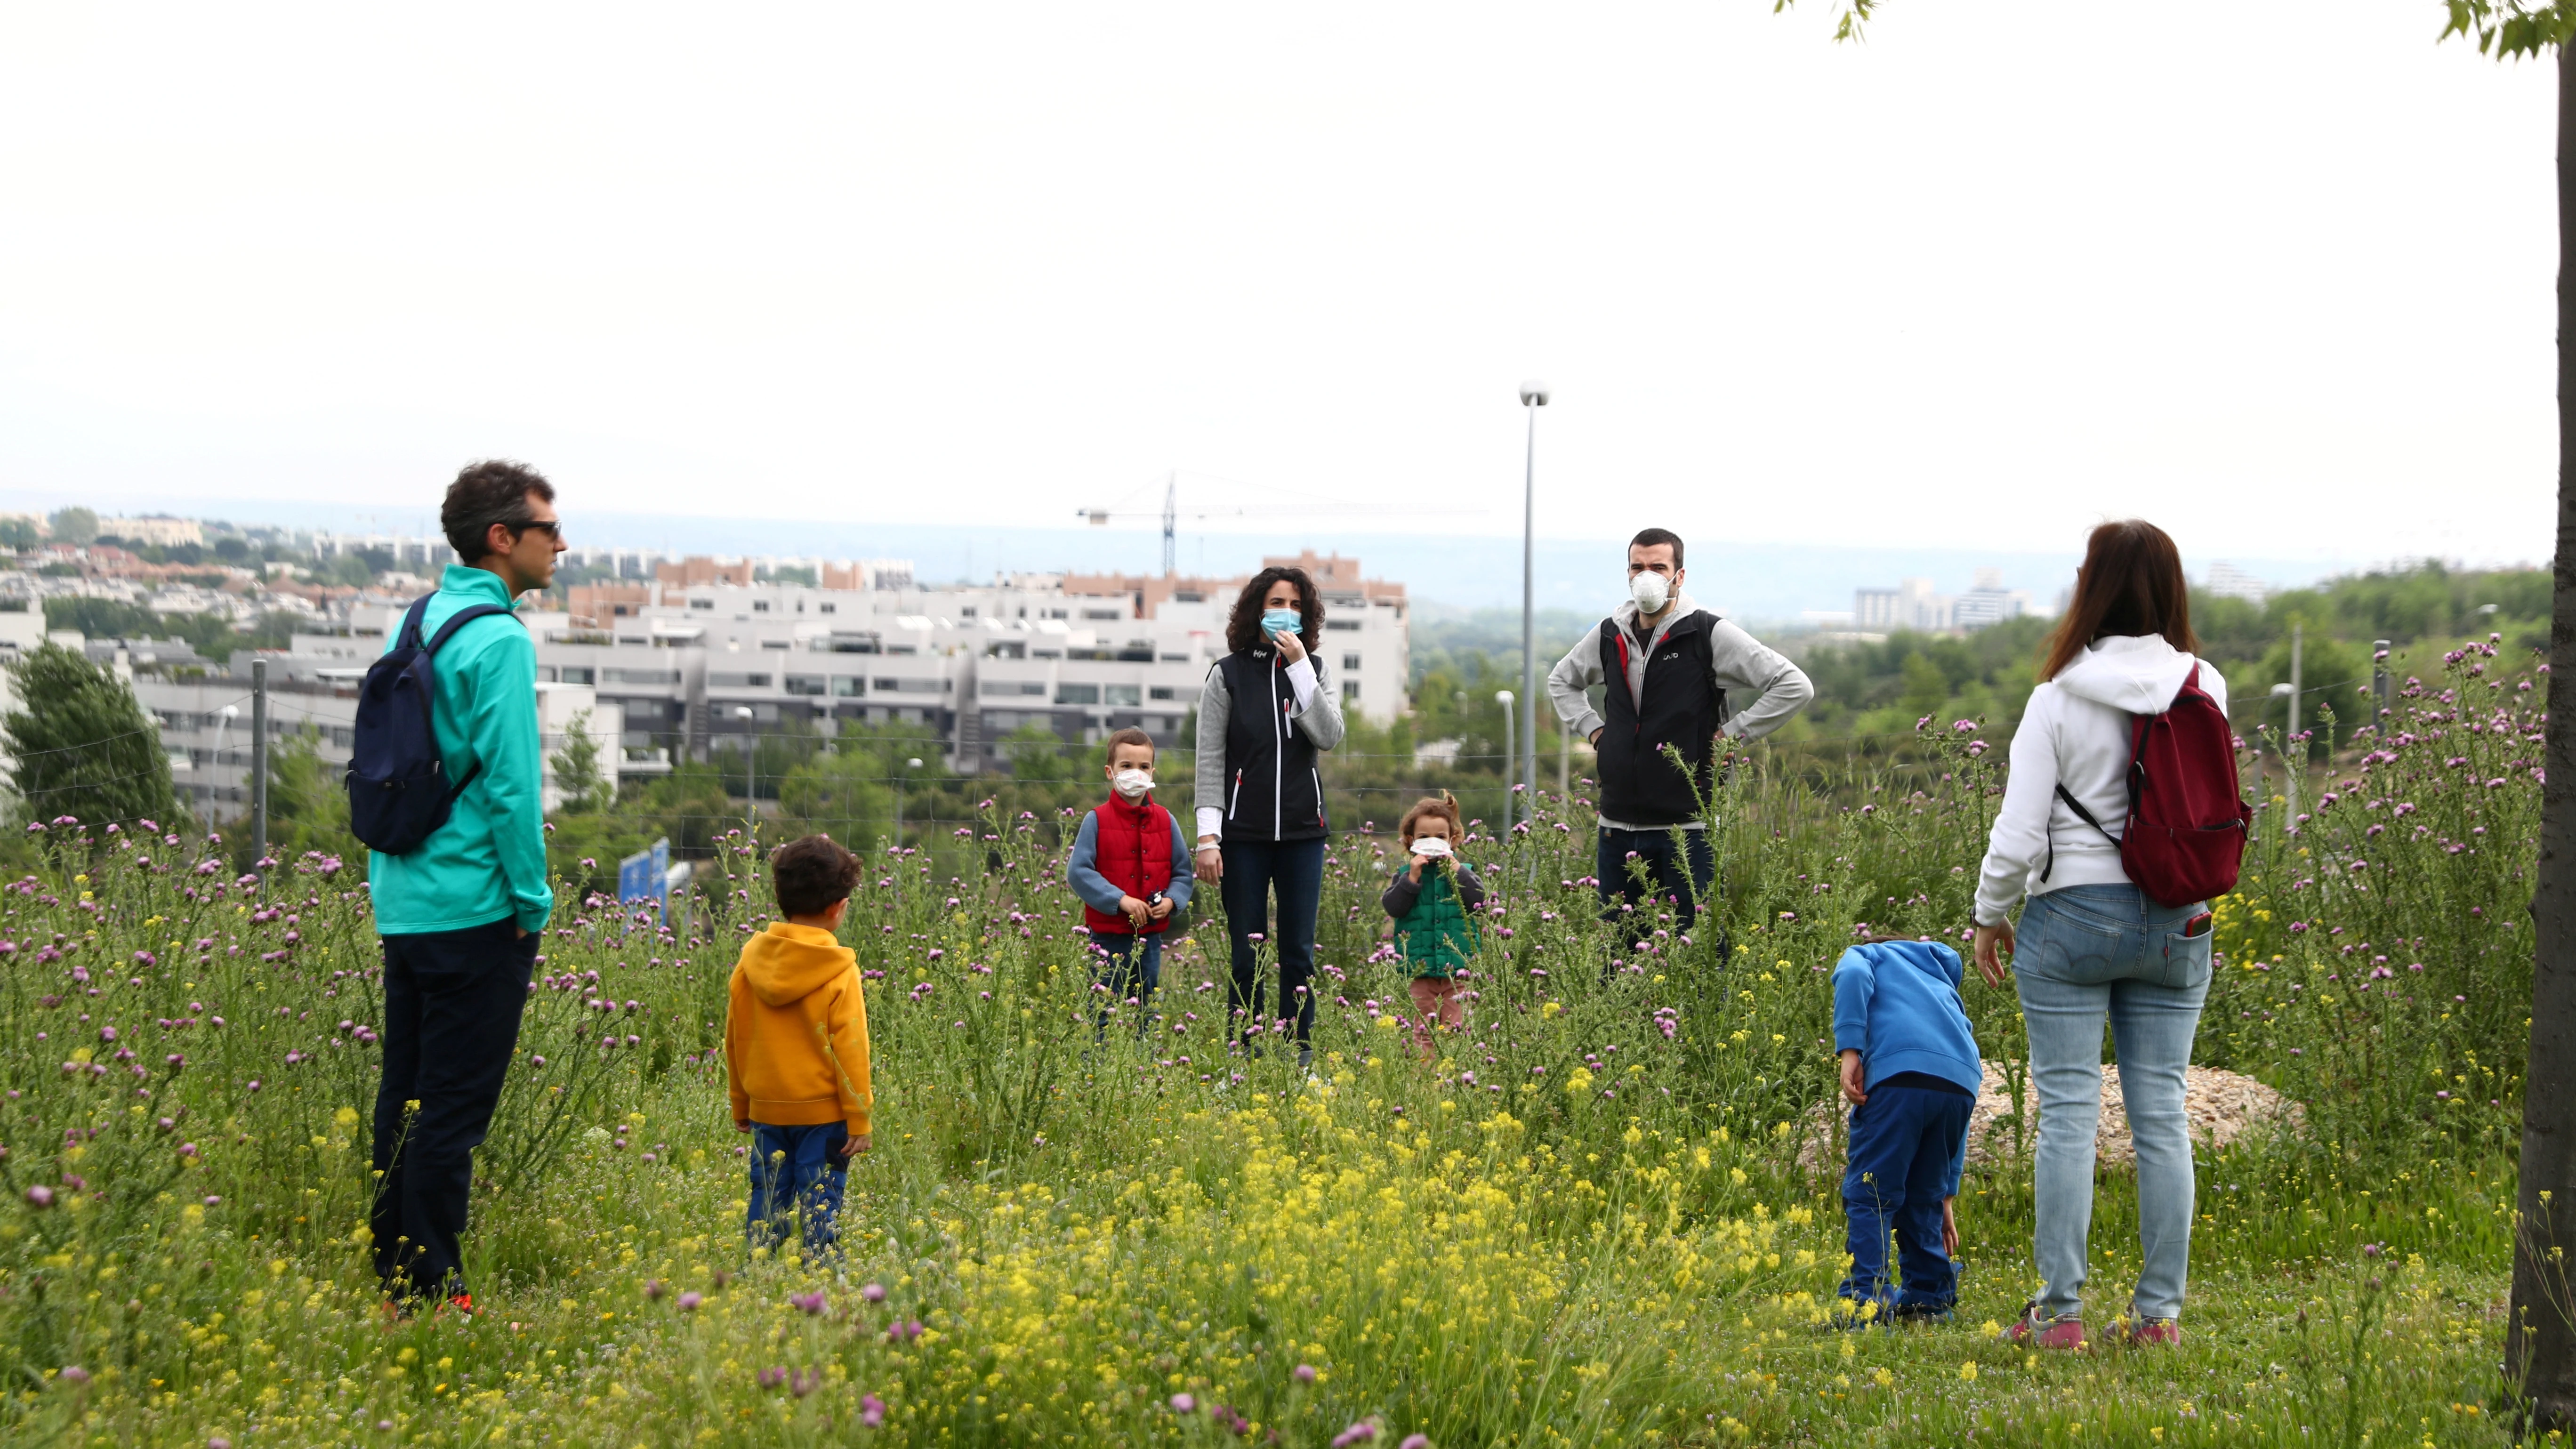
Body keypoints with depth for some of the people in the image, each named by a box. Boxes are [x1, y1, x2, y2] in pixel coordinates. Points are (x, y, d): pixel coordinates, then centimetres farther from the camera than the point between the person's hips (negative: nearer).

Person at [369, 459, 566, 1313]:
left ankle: (394, 1276, 18)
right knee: (454, 1105, -5)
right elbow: (510, 785, -18)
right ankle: (432, 1293, -2)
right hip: (475, 911, -9)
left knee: (406, 1093, 13)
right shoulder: (498, 642, -14)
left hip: (403, 905, 9)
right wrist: (533, 904, -10)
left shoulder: (415, 624, 12)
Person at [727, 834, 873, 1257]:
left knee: (766, 1204, 11)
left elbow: (734, 1040, 8)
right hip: (823, 1112, -4)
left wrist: (741, 1105, 19)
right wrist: (860, 1118, -5)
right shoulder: (839, 973, -12)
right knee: (820, 1207, 0)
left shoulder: (751, 958, 1)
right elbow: (850, 1049, -12)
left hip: (767, 1111, 4)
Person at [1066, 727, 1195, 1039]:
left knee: (1145, 1014, 11)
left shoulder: (1165, 821, 6)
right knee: (1105, 1017, -2)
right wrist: (1120, 900, -19)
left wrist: (1170, 900, -11)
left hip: (1150, 939, 4)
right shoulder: (1097, 821, -4)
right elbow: (1077, 872, -11)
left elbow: (1183, 872, 10)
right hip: (1108, 939, -4)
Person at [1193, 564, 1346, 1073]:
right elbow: (1210, 760, -1)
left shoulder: (1313, 670, 7)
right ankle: (1244, 1047, 6)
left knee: (1299, 950, 4)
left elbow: (1330, 737, -9)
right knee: (1248, 951, 0)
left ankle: (1300, 1050, 9)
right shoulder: (1228, 675, 1)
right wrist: (1208, 835, -9)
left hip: (1302, 830, 2)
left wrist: (1300, 667, -12)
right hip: (1244, 832, -2)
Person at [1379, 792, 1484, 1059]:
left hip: (1457, 968, 0)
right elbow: (1392, 906, -8)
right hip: (1420, 971, 0)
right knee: (1423, 1029, 3)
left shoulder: (1462, 871, 7)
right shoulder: (1406, 875, 6)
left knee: (1454, 1027, 1)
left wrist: (1458, 872, -13)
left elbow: (1479, 901, -8)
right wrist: (1412, 878, -16)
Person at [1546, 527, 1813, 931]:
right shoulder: (1609, 636, 10)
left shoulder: (1708, 634, -6)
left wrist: (1731, 734, -8)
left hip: (1688, 826, -5)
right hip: (1619, 827, 5)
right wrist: (1592, 729, 15)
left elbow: (1795, 687, -9)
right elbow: (1561, 680, 32)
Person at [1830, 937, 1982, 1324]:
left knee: (1870, 1195, -2)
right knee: (1923, 1199, 21)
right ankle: (1930, 1301, 22)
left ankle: (1866, 1302, -11)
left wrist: (1850, 1050, -10)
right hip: (1963, 1082, 6)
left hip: (1901, 1071, -6)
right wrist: (1947, 1197, 37)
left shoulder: (1866, 955, 29)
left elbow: (1853, 976, -3)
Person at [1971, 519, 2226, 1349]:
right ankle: (2159, 1310, 10)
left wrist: (1989, 916, 5)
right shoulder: (2204, 690, -1)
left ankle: (2060, 1310, 1)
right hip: (2178, 920, 3)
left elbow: (2018, 834, -8)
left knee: (2068, 1111, 1)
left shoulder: (2061, 699, -10)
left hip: (2074, 914, -3)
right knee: (2161, 1115, 7)